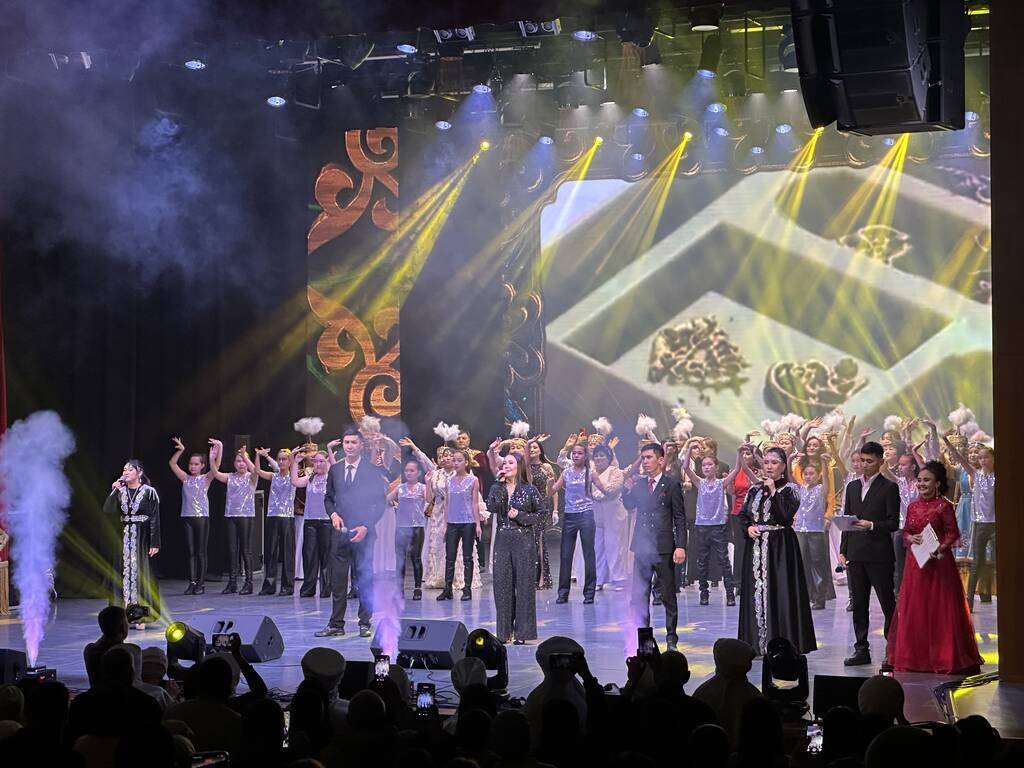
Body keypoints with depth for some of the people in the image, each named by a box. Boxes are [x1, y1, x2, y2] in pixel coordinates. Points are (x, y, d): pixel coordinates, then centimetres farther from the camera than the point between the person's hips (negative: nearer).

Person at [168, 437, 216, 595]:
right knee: (190, 552, 2)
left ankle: (200, 584, 2)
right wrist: (180, 450, -7)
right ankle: (192, 582, 2)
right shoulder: (185, 478, 11)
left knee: (200, 552, -1)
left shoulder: (205, 479, 3)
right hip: (187, 517, 3)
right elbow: (172, 463, 6)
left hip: (202, 517, -3)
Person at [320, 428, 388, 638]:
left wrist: (366, 526, -11)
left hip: (363, 532, -3)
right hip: (340, 532, 3)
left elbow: (380, 502, -2)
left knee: (365, 579, 0)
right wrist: (333, 514, -3)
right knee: (338, 579, 2)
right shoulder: (335, 470, 11)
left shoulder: (373, 471, 0)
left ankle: (365, 623, 9)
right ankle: (336, 624, 5)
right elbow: (328, 498, 18)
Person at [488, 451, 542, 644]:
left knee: (524, 584, -2)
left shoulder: (529, 490, -1)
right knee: (502, 584, 3)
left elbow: (539, 513, 3)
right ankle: (505, 631, 10)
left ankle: (522, 632, 3)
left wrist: (520, 516, -11)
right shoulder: (497, 488, 8)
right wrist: (499, 483, -11)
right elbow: (491, 507, -10)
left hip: (523, 541, -3)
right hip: (502, 541, 3)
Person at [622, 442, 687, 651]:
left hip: (664, 548, -4)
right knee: (639, 595, 6)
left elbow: (680, 517, -5)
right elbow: (629, 505, 9)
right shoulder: (639, 484, 10)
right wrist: (627, 490, -9)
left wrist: (681, 546, -12)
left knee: (669, 595, 5)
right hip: (642, 547, 4)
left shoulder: (672, 484, -4)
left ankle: (671, 639, 14)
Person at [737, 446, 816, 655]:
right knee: (756, 592, 4)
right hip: (756, 548, 5)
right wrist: (748, 527, -6)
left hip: (780, 548, -5)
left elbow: (786, 516, -15)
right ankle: (758, 643, 10)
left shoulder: (789, 490, -2)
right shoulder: (755, 490, 12)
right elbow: (742, 514, 14)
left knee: (779, 593, -6)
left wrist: (773, 492, -16)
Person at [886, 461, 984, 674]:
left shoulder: (944, 506, -7)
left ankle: (943, 657, 6)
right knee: (914, 609, 8)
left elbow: (953, 534, -9)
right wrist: (910, 538, -6)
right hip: (915, 563, 6)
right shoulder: (912, 506, 10)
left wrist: (938, 549, -22)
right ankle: (916, 657, 16)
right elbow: (905, 531, 15)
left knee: (939, 609, -1)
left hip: (938, 562, -6)